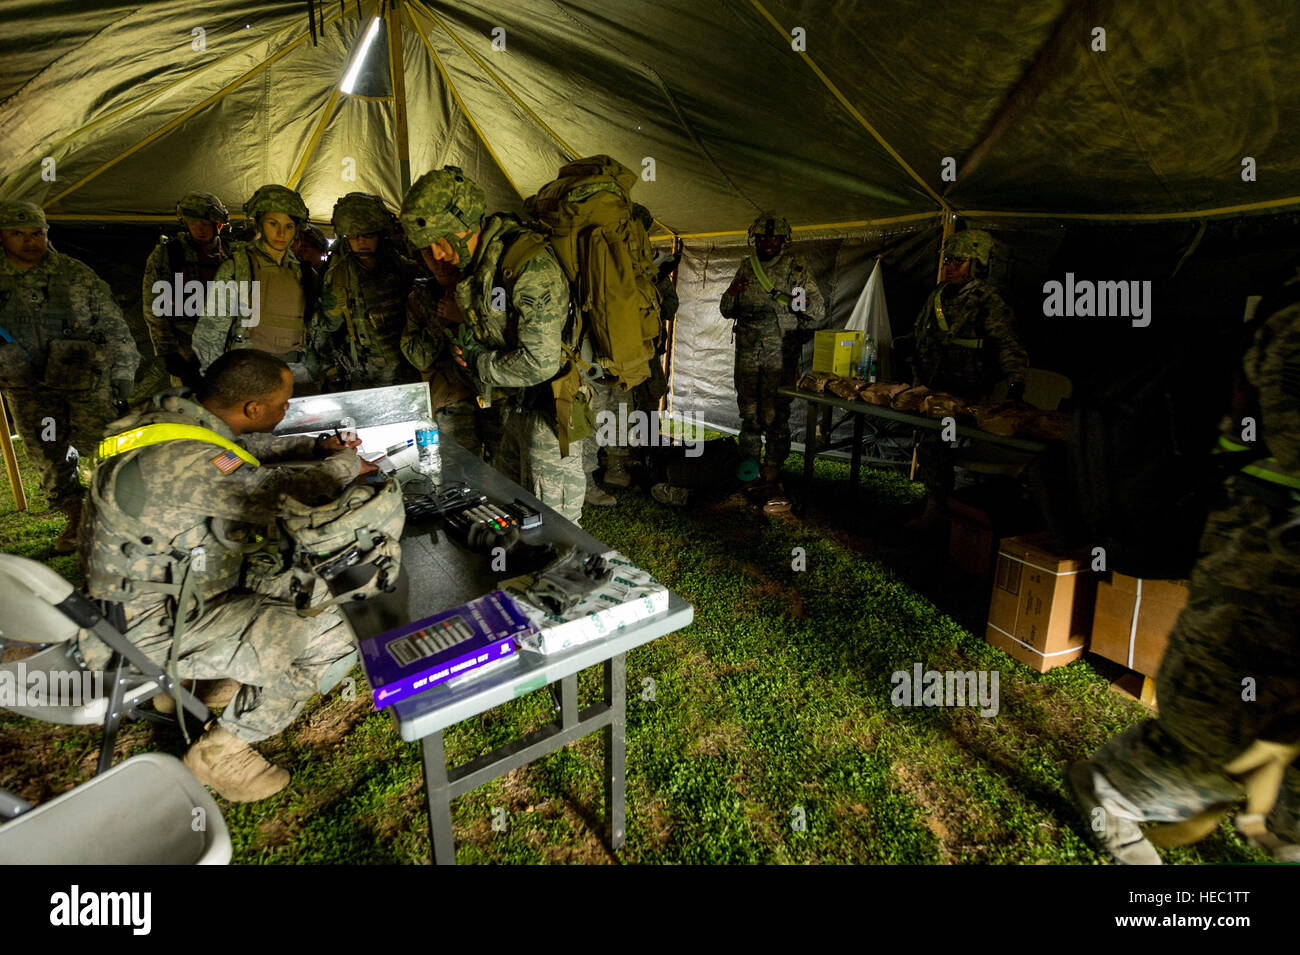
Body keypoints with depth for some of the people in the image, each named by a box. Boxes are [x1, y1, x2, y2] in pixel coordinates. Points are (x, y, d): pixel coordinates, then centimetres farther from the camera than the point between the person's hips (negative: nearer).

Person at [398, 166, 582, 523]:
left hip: (549, 411, -9)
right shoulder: (474, 262, 7)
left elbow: (541, 361, -27)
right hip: (516, 406, 10)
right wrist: (466, 345, 1)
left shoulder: (531, 266, -23)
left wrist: (481, 364, -12)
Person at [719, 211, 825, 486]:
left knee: (775, 410, -6)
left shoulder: (798, 269, 2)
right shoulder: (746, 268, 12)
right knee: (748, 407, 8)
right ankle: (748, 460, 20)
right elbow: (726, 311, 17)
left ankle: (773, 464, 7)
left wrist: (805, 304, -20)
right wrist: (732, 294, -6)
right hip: (747, 351, 4)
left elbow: (819, 313, 3)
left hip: (781, 353, -4)